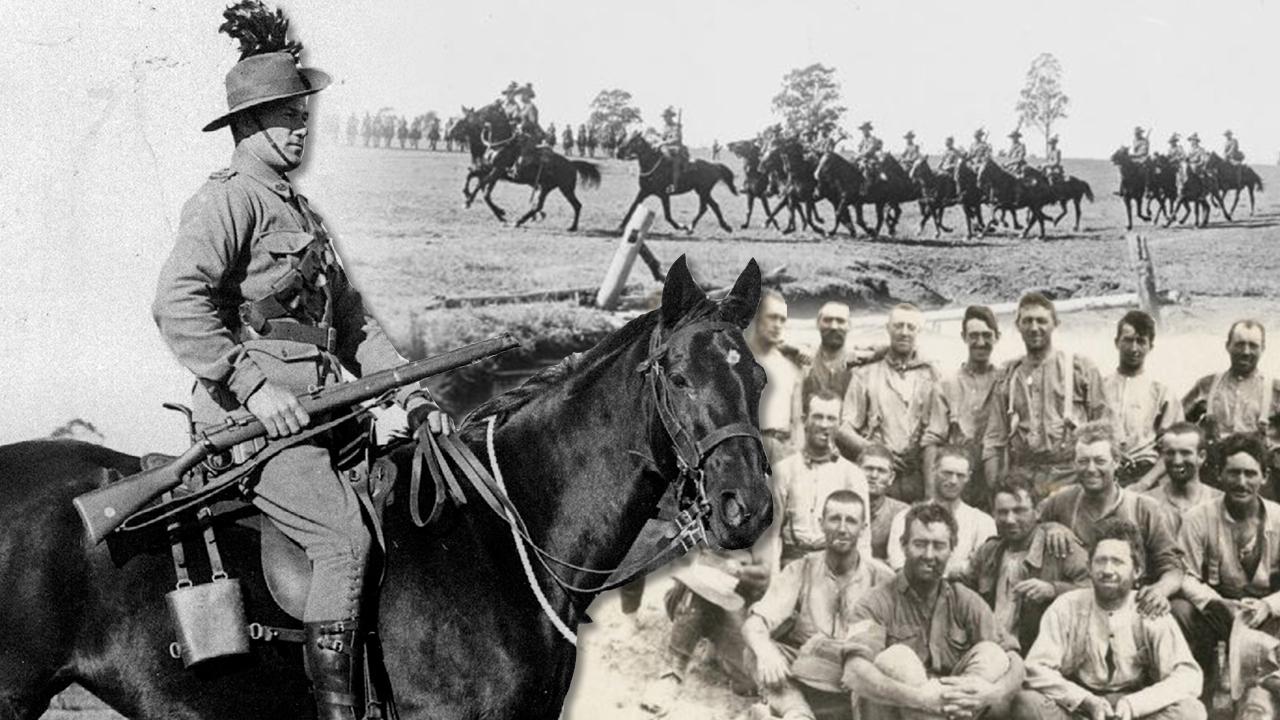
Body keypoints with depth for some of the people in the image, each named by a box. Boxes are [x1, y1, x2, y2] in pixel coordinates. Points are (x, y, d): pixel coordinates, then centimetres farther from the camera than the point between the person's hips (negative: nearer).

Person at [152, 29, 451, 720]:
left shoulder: (302, 214, 24)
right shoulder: (227, 201, -6)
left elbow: (351, 321, 25)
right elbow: (177, 304, -20)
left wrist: (411, 394, 13)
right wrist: (254, 386, -23)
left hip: (315, 410, 9)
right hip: (251, 414, -9)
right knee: (345, 539, -22)